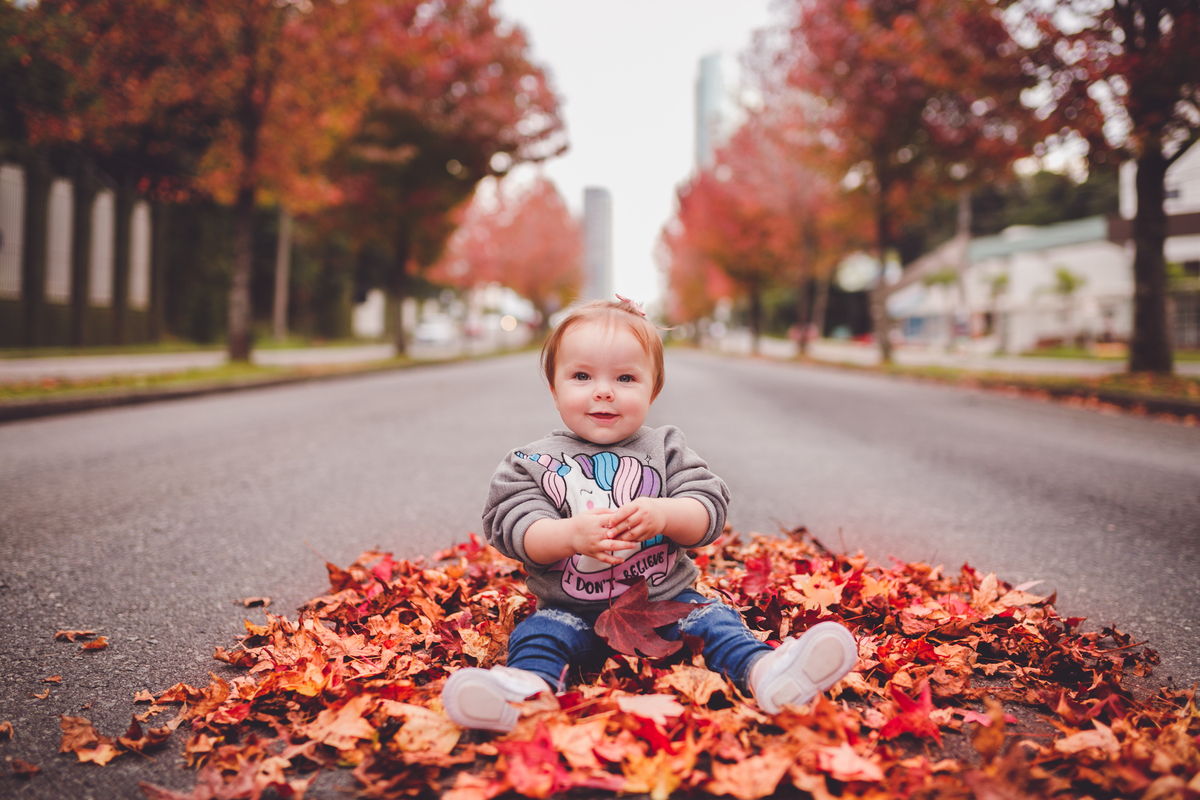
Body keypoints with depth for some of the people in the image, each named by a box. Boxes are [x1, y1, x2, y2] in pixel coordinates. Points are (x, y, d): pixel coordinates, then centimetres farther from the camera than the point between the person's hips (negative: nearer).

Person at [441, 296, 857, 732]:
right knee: (538, 634, -25)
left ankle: (762, 670, -41)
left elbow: (710, 509, -4)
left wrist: (664, 515, -27)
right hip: (573, 610, 0)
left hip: (666, 599, 1)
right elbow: (512, 526, -11)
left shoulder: (665, 449, 4)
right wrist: (571, 534, -30)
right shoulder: (533, 462, 0)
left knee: (712, 619, -21)